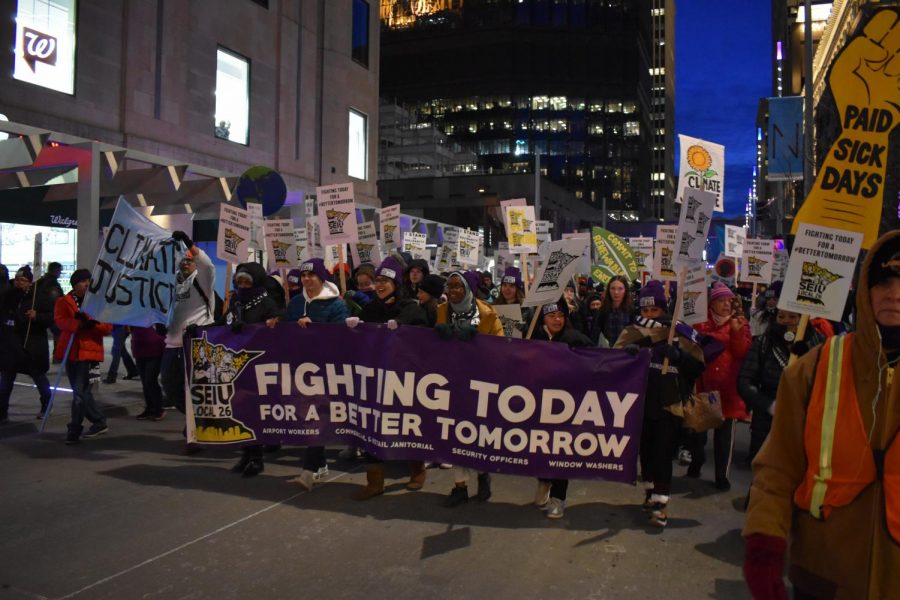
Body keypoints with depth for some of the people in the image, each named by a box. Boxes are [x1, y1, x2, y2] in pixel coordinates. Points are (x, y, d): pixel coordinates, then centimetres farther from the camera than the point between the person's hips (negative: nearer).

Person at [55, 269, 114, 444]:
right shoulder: (64, 302, 7)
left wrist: (91, 322, -23)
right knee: (82, 392, 12)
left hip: (90, 352, -3)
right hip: (70, 352, 3)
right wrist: (79, 323, -29)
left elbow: (108, 327, -5)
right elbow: (60, 321, -12)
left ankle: (74, 430, 0)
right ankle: (99, 422, 27)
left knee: (80, 393, -9)